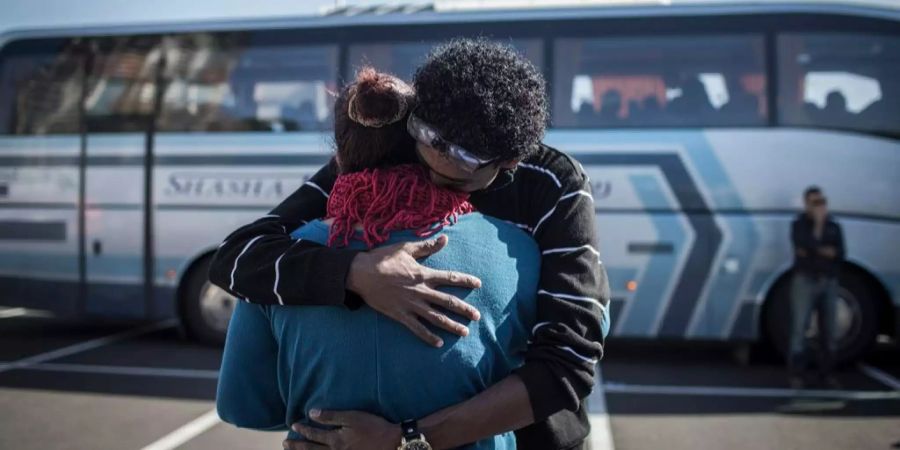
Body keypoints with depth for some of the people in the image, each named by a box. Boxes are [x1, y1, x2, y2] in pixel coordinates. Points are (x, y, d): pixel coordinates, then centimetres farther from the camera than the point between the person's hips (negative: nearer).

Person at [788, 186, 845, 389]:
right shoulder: (799, 224, 2)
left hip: (828, 281, 4)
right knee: (800, 327, -7)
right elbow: (806, 246, -16)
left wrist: (814, 250, -10)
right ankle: (796, 374, -4)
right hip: (805, 280, -4)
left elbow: (840, 254, 1)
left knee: (828, 329, 5)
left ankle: (826, 373, 14)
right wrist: (818, 224, -10)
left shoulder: (833, 226, 12)